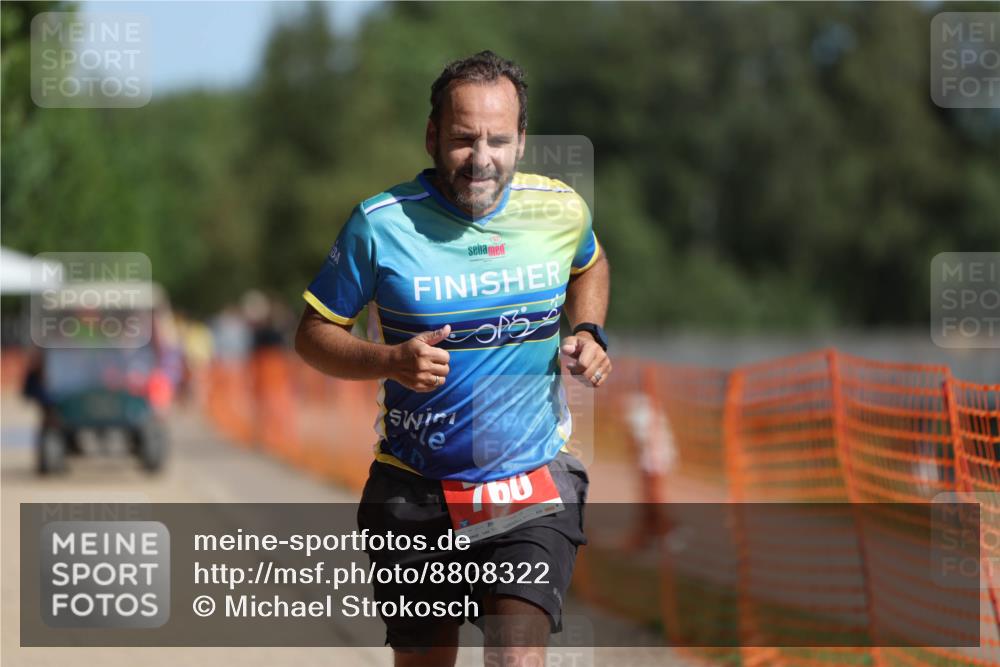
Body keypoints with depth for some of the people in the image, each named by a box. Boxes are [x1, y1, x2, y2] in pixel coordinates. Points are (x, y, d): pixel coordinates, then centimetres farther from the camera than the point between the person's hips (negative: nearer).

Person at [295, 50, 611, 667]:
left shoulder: (562, 209, -2)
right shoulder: (381, 223, -10)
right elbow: (314, 335, -1)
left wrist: (588, 334, 4)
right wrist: (391, 360, -19)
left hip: (536, 485, 0)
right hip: (414, 495, 0)